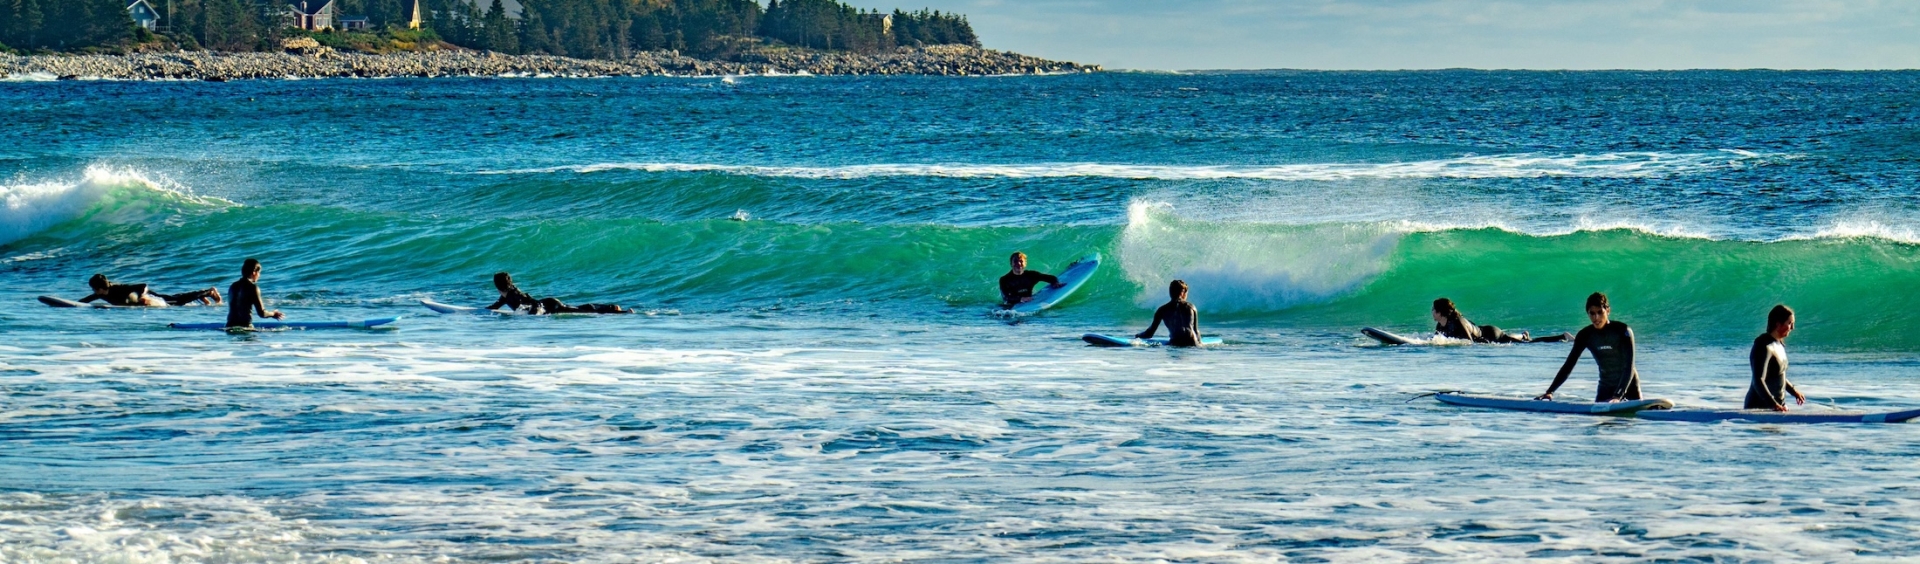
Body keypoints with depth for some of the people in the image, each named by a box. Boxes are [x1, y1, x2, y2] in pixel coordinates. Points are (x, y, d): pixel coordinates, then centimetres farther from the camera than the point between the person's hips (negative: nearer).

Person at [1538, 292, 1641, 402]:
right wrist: (1550, 391, -18)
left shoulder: (1623, 332, -20)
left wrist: (1618, 396, -37)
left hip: (1628, 383, -3)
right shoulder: (1585, 336, -9)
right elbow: (1568, 366, -8)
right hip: (1606, 386, 3)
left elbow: (1629, 368, -25)